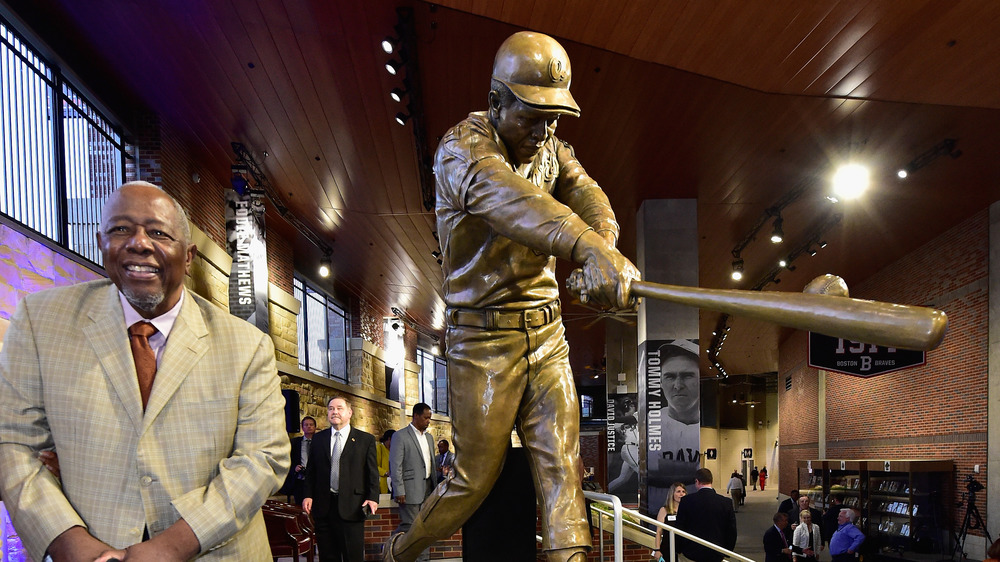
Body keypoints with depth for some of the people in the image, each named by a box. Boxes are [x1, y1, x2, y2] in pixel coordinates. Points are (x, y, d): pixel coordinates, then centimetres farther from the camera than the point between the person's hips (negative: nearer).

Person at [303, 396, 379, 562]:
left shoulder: (366, 439, 3)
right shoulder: (318, 438, 11)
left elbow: (373, 472, 0)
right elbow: (311, 470, 12)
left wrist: (373, 498, -11)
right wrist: (308, 495, 1)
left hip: (352, 507, -3)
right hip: (323, 506, 3)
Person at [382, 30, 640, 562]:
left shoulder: (551, 149, 6)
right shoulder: (460, 150, -17)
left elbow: (587, 197, -14)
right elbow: (509, 198, -39)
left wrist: (602, 252, -38)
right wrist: (588, 248, -57)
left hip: (546, 333, 5)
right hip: (484, 338, -5)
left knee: (561, 466, 2)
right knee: (475, 477, 7)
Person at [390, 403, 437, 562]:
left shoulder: (429, 437, 16)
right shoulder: (400, 436, -7)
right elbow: (395, 466, -11)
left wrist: (435, 486, 14)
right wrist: (399, 491, -16)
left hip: (427, 489, 7)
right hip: (411, 489, -7)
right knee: (409, 525, -6)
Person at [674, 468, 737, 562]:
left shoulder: (686, 500, -9)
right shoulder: (726, 503, -5)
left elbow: (679, 527, -3)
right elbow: (732, 531, 2)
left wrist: (679, 549, 11)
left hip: (691, 554, -2)